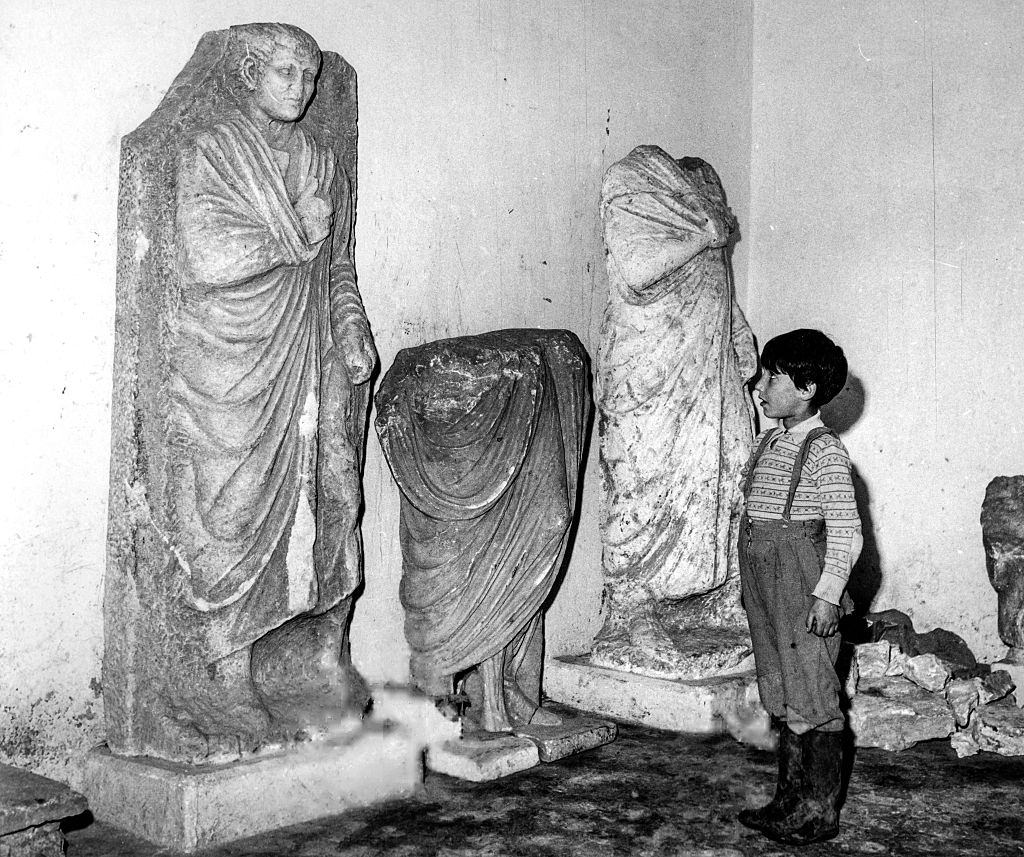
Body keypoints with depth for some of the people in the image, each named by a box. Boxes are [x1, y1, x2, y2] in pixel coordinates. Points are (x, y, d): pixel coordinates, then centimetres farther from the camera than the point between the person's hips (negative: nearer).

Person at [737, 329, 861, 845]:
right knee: (782, 699, 15)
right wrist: (751, 588, 18)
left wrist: (828, 594, -19)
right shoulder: (767, 444, 11)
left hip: (804, 591, -8)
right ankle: (790, 799, 26)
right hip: (766, 589, 8)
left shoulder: (824, 450, -13)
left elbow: (846, 530, -15)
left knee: (813, 702, 0)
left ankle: (820, 812, 11)